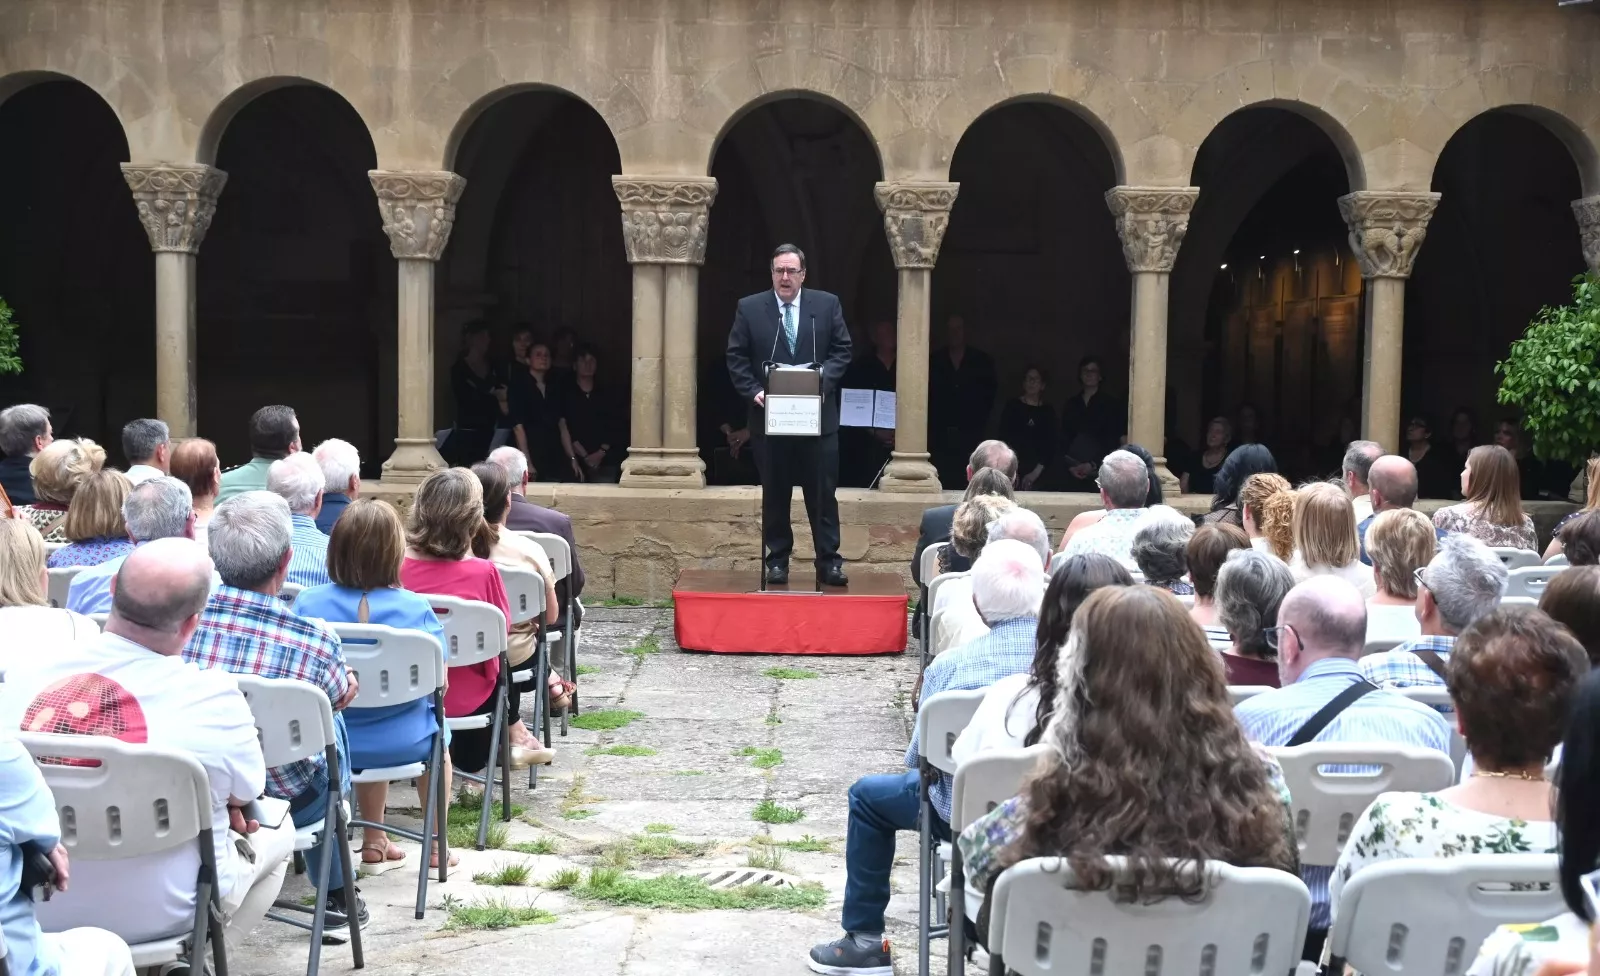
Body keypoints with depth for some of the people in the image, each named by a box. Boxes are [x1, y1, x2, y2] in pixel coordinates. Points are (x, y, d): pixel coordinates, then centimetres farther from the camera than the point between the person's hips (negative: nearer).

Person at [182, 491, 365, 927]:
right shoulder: (316, 641, -22)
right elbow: (342, 696, 2)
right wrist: (347, 682, 25)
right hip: (287, 804, -3)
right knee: (330, 722, 27)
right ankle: (335, 890, 40)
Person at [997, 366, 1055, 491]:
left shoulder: (1048, 412, 9)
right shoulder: (1012, 406, 6)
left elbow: (1050, 445, 6)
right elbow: (1004, 438, 1)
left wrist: (1037, 472, -5)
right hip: (1012, 471, -1)